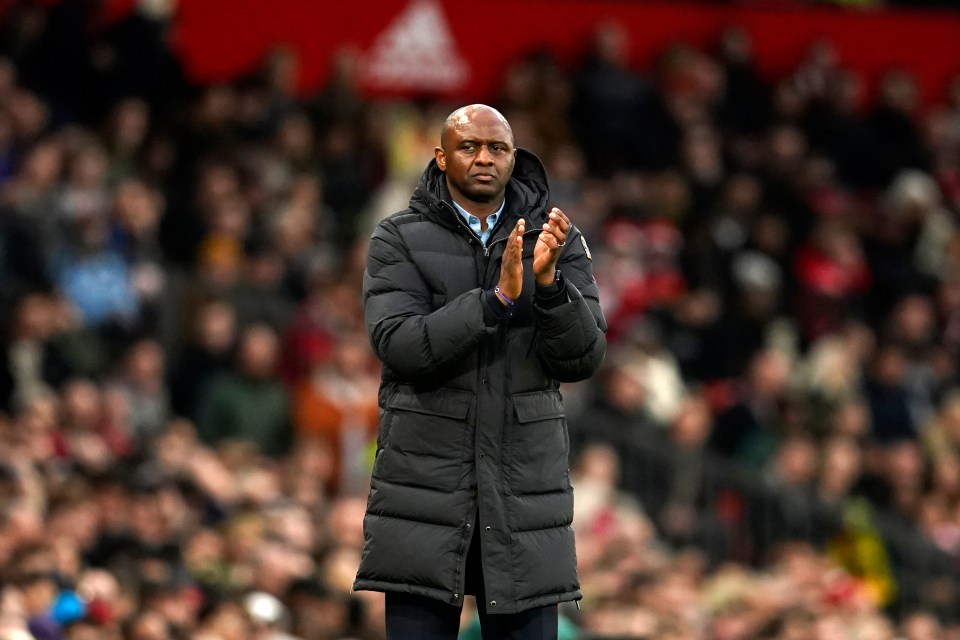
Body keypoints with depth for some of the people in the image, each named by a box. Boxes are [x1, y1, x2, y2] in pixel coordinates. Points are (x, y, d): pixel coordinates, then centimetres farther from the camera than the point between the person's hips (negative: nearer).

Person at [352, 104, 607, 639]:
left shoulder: (555, 240, 7)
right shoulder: (399, 240, 2)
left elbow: (584, 359, -2)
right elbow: (398, 345, -12)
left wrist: (548, 283, -19)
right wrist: (498, 298, -22)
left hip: (526, 485, 1)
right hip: (425, 486, -1)